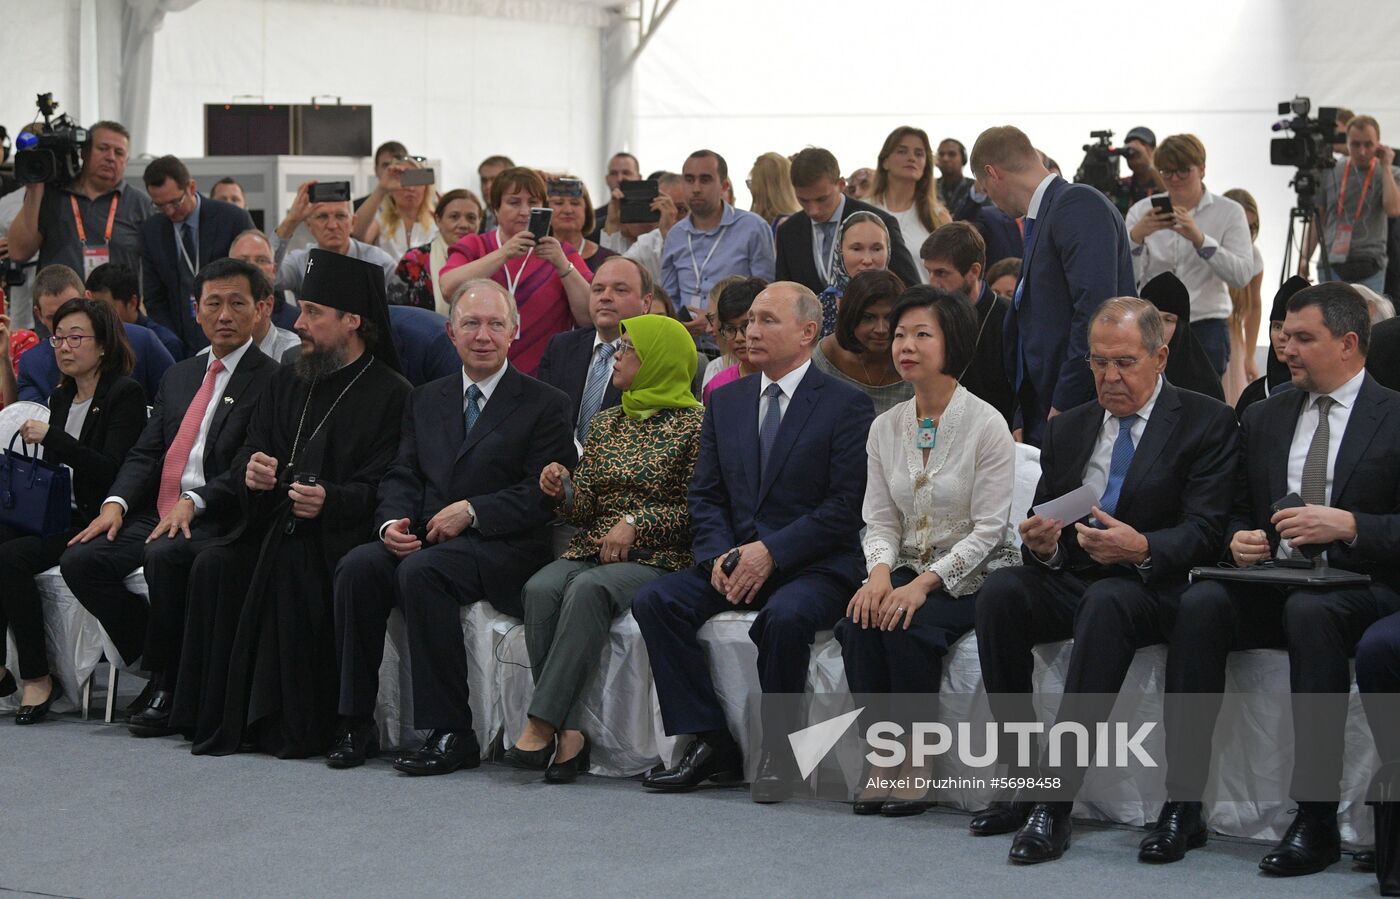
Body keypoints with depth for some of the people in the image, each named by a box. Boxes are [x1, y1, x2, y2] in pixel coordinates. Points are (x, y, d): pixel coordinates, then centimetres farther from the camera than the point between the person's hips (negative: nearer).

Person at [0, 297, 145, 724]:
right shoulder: (60, 397, 19)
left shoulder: (126, 394, -5)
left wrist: (51, 437, -19)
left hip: (95, 521, -7)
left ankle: (38, 678, -20)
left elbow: (112, 471, -16)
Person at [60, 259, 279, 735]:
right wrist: (116, 502, -2)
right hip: (155, 514, 7)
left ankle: (168, 686, -17)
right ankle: (157, 660, 1)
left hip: (216, 521, -7)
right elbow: (144, 454, 17)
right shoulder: (179, 377, 22)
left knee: (165, 556, -35)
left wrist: (192, 503, -23)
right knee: (81, 560, -14)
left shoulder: (271, 381, -2)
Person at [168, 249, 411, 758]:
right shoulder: (287, 384, 18)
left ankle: (292, 725, -25)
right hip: (273, 527, 6)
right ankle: (220, 718, -18)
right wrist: (253, 472, -6)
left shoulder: (392, 395, -2)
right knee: (214, 567, -23)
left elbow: (382, 488, -9)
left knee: (289, 565, -34)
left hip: (336, 536, -5)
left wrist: (330, 500, -27)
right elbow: (251, 453, 19)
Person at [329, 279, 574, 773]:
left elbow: (542, 495, -5)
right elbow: (401, 476, 14)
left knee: (422, 570, -34)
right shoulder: (426, 400, 21)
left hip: (501, 549, -5)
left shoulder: (545, 404, 4)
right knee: (358, 565, -25)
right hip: (424, 541, 5)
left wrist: (472, 511, -16)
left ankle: (450, 732, -30)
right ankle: (355, 721, -19)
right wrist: (392, 522, -8)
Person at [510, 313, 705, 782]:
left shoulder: (693, 425, 1)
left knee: (588, 590, -36)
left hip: (658, 557, -5)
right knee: (540, 589, -28)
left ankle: (541, 724, -37)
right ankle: (569, 733, -32)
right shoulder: (606, 424, 20)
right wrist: (561, 489, -3)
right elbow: (583, 509, 18)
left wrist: (636, 523, -13)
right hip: (592, 550, 5)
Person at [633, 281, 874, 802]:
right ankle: (710, 744, -13)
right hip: (734, 562, 6)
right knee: (654, 601, -18)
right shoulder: (725, 402, 16)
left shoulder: (846, 405, -2)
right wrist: (718, 555, -7)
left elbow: (846, 506, -10)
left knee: (785, 616, -37)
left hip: (813, 567, -6)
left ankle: (779, 753, -17)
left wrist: (771, 552, -17)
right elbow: (705, 494, 13)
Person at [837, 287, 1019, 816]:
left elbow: (988, 529, -12)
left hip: (973, 575, -4)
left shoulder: (985, 425, -9)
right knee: (858, 624, -26)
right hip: (908, 570, 5)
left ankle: (915, 763, -19)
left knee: (906, 627, -32)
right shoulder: (886, 427, 8)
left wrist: (925, 584, -23)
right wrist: (880, 571, -15)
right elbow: (879, 520, 7)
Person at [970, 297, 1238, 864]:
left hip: (1154, 590, -5)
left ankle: (1055, 804, -39)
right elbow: (1043, 524, 14)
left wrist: (1143, 548, -28)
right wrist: (1042, 545, -11)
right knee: (1000, 589, -26)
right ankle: (1023, 782, -21)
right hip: (1070, 583, 5)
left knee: (1108, 600, -38)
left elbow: (1204, 533, -8)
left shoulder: (1207, 423, 1)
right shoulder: (1067, 429, 16)